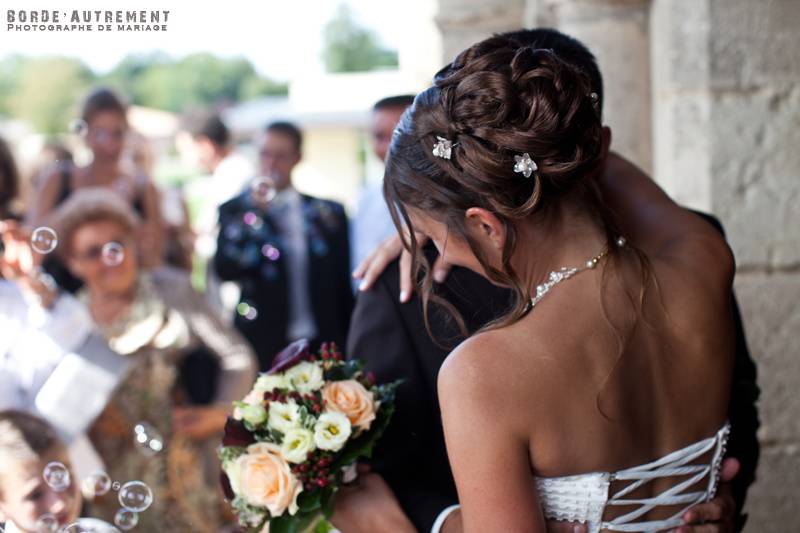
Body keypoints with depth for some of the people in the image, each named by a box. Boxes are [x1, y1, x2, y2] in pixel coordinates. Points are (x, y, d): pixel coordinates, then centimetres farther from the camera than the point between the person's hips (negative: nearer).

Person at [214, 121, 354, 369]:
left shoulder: (330, 212, 10)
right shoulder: (234, 210, 6)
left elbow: (344, 286, 11)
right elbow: (224, 271, -8)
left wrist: (348, 347, 6)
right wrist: (255, 213, -15)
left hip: (322, 348, 2)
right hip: (262, 349, -1)